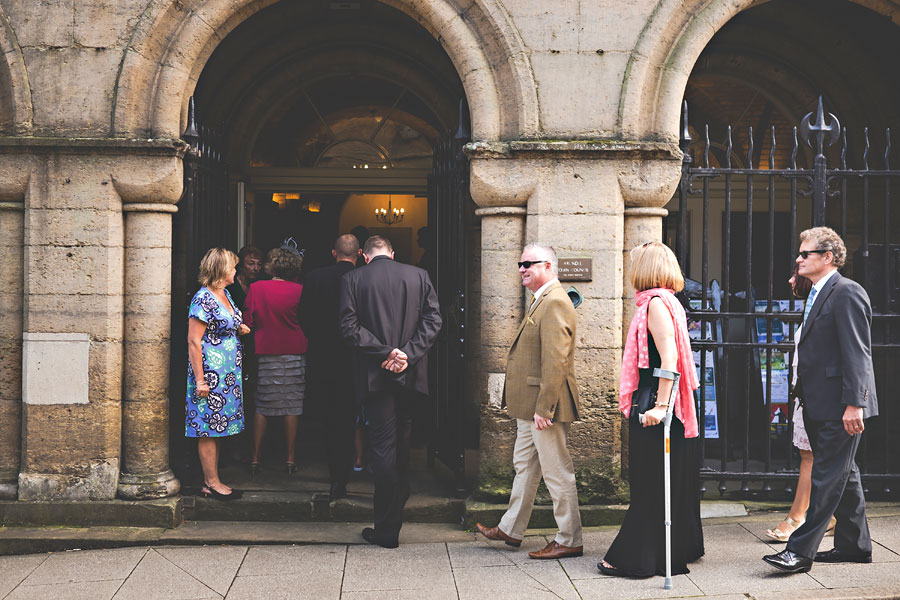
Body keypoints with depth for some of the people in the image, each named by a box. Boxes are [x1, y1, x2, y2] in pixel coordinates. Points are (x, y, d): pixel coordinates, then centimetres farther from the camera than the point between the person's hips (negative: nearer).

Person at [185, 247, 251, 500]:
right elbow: (194, 341, -17)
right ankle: (212, 483, 3)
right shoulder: (203, 299, -15)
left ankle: (211, 482, 16)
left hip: (228, 373, 9)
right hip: (210, 373, -9)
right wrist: (200, 380, -19)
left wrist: (239, 329, 6)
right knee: (209, 427, -2)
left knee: (217, 427, 11)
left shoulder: (225, 294, 12)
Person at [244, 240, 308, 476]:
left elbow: (248, 322, -1)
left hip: (265, 352, 1)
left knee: (261, 406, 7)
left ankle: (255, 458, 8)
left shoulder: (256, 288, -6)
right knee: (292, 405, 6)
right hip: (294, 351, -1)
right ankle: (290, 458, 9)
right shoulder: (299, 290, -7)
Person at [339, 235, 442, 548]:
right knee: (403, 442, 19)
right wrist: (408, 354, -9)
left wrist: (384, 352, -12)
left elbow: (349, 326, -10)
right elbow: (433, 319, -3)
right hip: (411, 374, 3)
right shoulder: (418, 275, 4)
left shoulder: (352, 279, -2)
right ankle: (398, 507, 33)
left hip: (375, 374, -2)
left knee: (383, 447, -1)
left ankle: (387, 529, 0)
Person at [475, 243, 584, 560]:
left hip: (545, 405, -11)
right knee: (524, 465, 19)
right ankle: (511, 529, 30)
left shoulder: (555, 302, -18)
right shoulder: (541, 300, 16)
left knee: (557, 473, -2)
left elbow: (555, 361, -24)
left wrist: (543, 408, -25)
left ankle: (569, 541, 7)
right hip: (529, 405, 11)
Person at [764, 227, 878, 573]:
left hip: (840, 407, -10)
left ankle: (801, 551, -8)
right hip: (820, 405, 10)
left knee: (828, 477, -7)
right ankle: (854, 545, 24)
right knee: (843, 475, 15)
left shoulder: (847, 293, -13)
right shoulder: (817, 295, 17)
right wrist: (802, 391, 17)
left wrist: (853, 403, -23)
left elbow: (857, 352, -19)